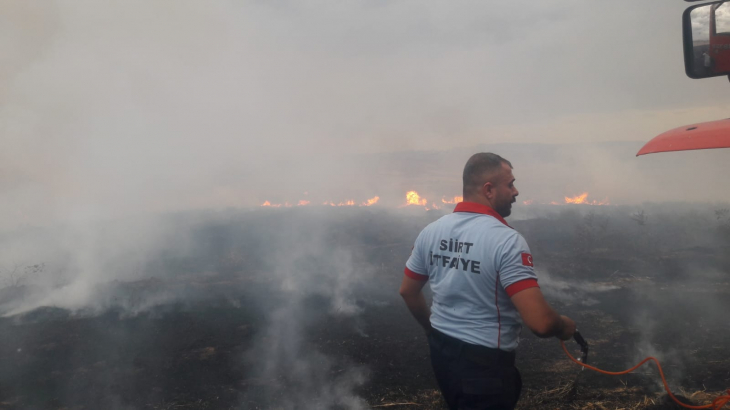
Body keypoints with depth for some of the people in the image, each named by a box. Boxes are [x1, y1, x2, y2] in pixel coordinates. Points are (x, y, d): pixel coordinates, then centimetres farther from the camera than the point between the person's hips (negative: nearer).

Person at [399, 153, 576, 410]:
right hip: (484, 361, -7)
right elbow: (540, 322, -26)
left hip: (440, 350, 7)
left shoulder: (431, 232, -3)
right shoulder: (506, 240, -22)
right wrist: (564, 327, -4)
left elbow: (408, 291, 8)